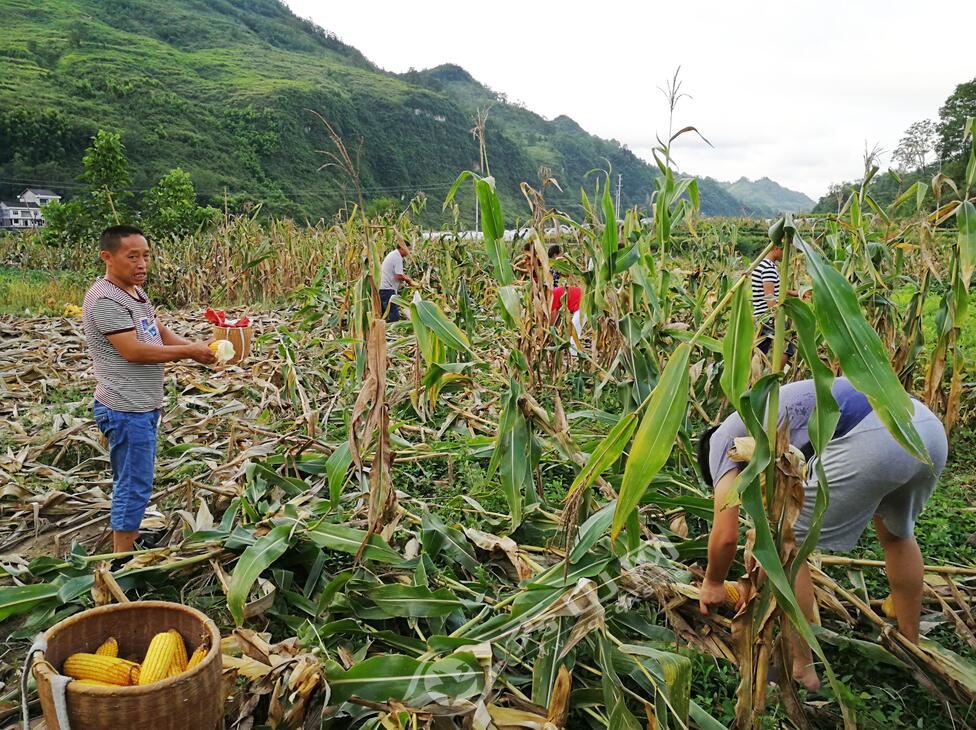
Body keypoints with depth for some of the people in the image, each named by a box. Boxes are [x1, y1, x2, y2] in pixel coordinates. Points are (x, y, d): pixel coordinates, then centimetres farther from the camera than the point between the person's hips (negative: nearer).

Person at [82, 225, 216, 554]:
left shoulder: (135, 292, 12)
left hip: (142, 406, 10)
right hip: (126, 410, -10)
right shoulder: (106, 299, -20)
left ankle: (127, 539, 37)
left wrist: (195, 347, -5)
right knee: (134, 485, -2)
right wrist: (189, 352, -20)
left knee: (132, 481, 21)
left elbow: (161, 332, 13)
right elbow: (133, 351, -26)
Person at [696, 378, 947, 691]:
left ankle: (802, 669, 23)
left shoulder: (724, 439, 17)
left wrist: (712, 583, 30)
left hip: (872, 440, -9)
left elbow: (726, 535, 11)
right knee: (897, 534, 36)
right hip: (928, 427, 9)